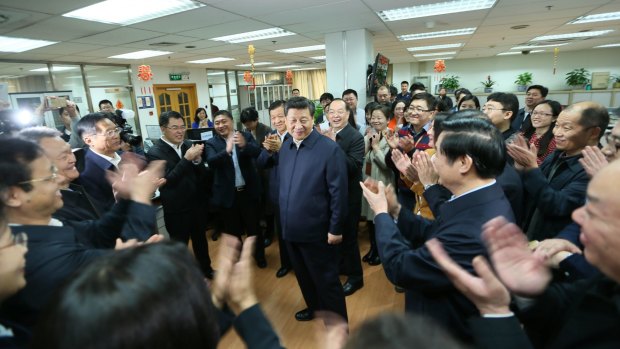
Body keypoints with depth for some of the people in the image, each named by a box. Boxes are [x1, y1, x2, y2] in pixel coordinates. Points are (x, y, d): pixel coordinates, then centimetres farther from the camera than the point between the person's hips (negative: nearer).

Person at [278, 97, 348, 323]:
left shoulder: (330, 149, -17)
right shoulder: (285, 147, 3)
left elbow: (338, 192, -16)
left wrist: (335, 229, -14)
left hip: (317, 232, -6)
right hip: (291, 229, 7)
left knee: (327, 282, 10)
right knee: (304, 276, 26)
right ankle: (313, 306, 51)